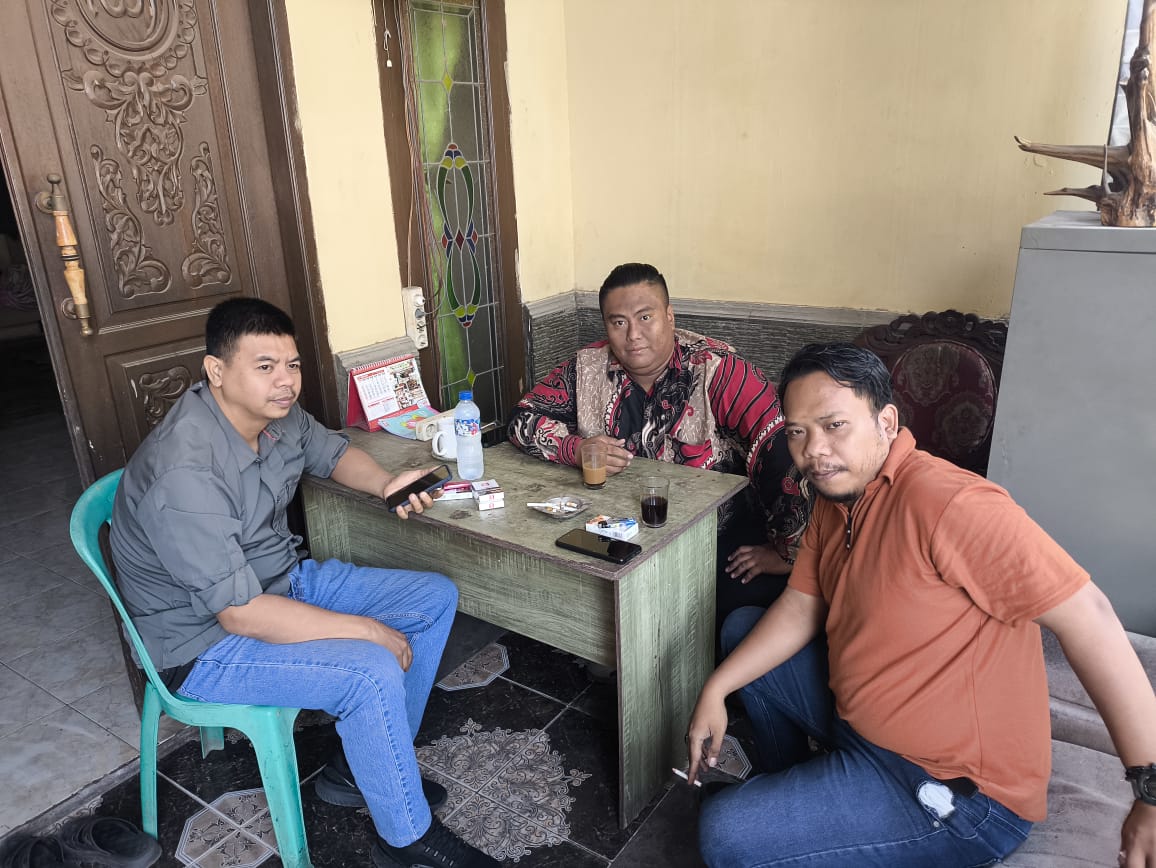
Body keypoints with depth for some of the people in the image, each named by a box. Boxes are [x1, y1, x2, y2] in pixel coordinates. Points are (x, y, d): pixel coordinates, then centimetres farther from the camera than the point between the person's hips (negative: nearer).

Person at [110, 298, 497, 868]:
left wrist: (385, 485, -8)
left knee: (436, 598, 3)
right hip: (206, 640, -9)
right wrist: (366, 628, -25)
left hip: (282, 579, 9)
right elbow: (242, 613, -31)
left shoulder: (275, 412, -7)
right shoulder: (184, 473, -32)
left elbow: (332, 452, 14)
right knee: (373, 671, -29)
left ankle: (361, 769, 15)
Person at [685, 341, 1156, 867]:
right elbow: (799, 609, 6)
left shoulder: (944, 502, -29)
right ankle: (792, 791, 36)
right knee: (741, 628, 19)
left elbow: (1084, 615, -29)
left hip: (952, 789, -8)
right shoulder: (836, 495, 1)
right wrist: (715, 691, -1)